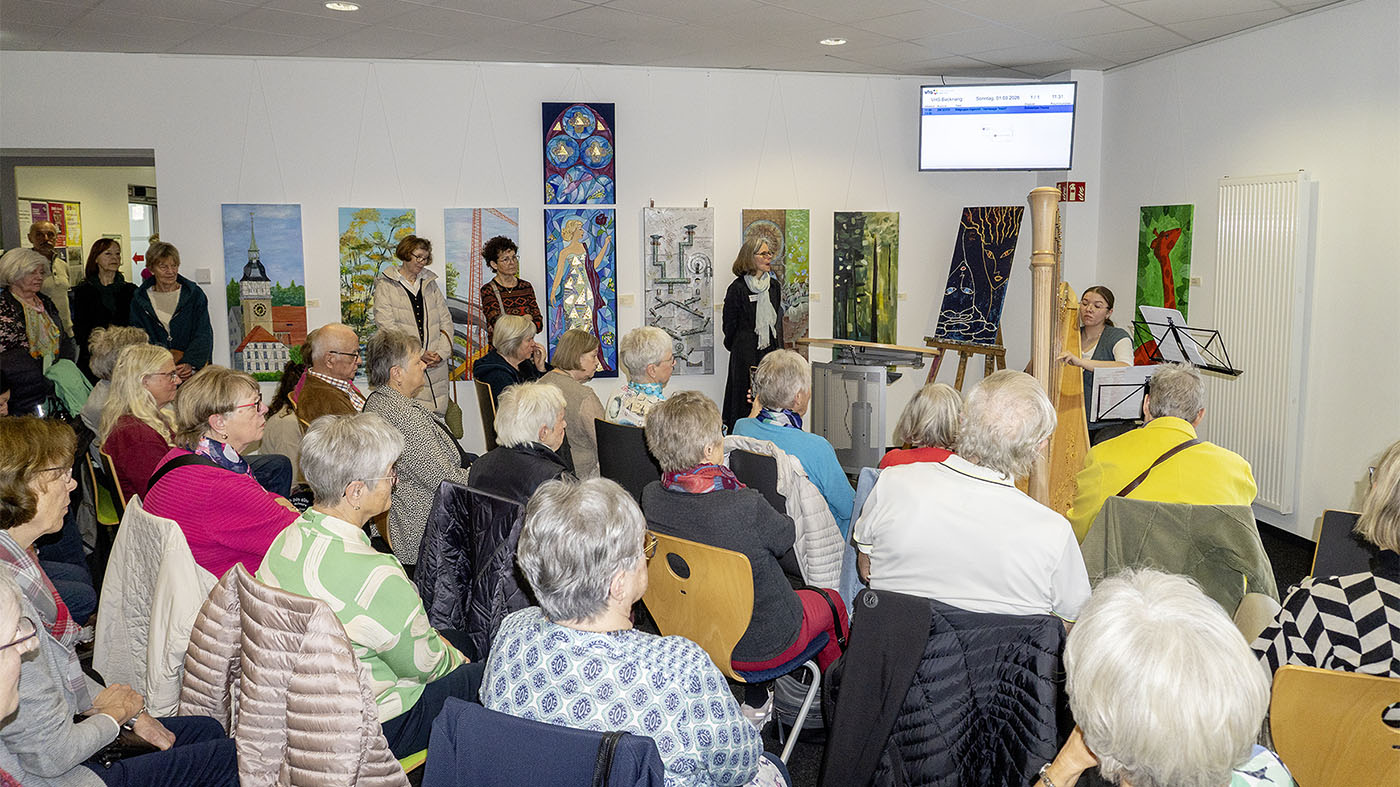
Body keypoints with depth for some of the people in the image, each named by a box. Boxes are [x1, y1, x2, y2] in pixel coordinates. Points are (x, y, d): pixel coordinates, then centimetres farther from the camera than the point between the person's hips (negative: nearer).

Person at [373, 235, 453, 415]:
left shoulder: (430, 283, 19)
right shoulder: (386, 286, 4)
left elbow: (446, 320, 14)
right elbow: (387, 326, -7)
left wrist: (442, 353, -3)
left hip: (436, 366, 4)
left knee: (437, 414, -3)